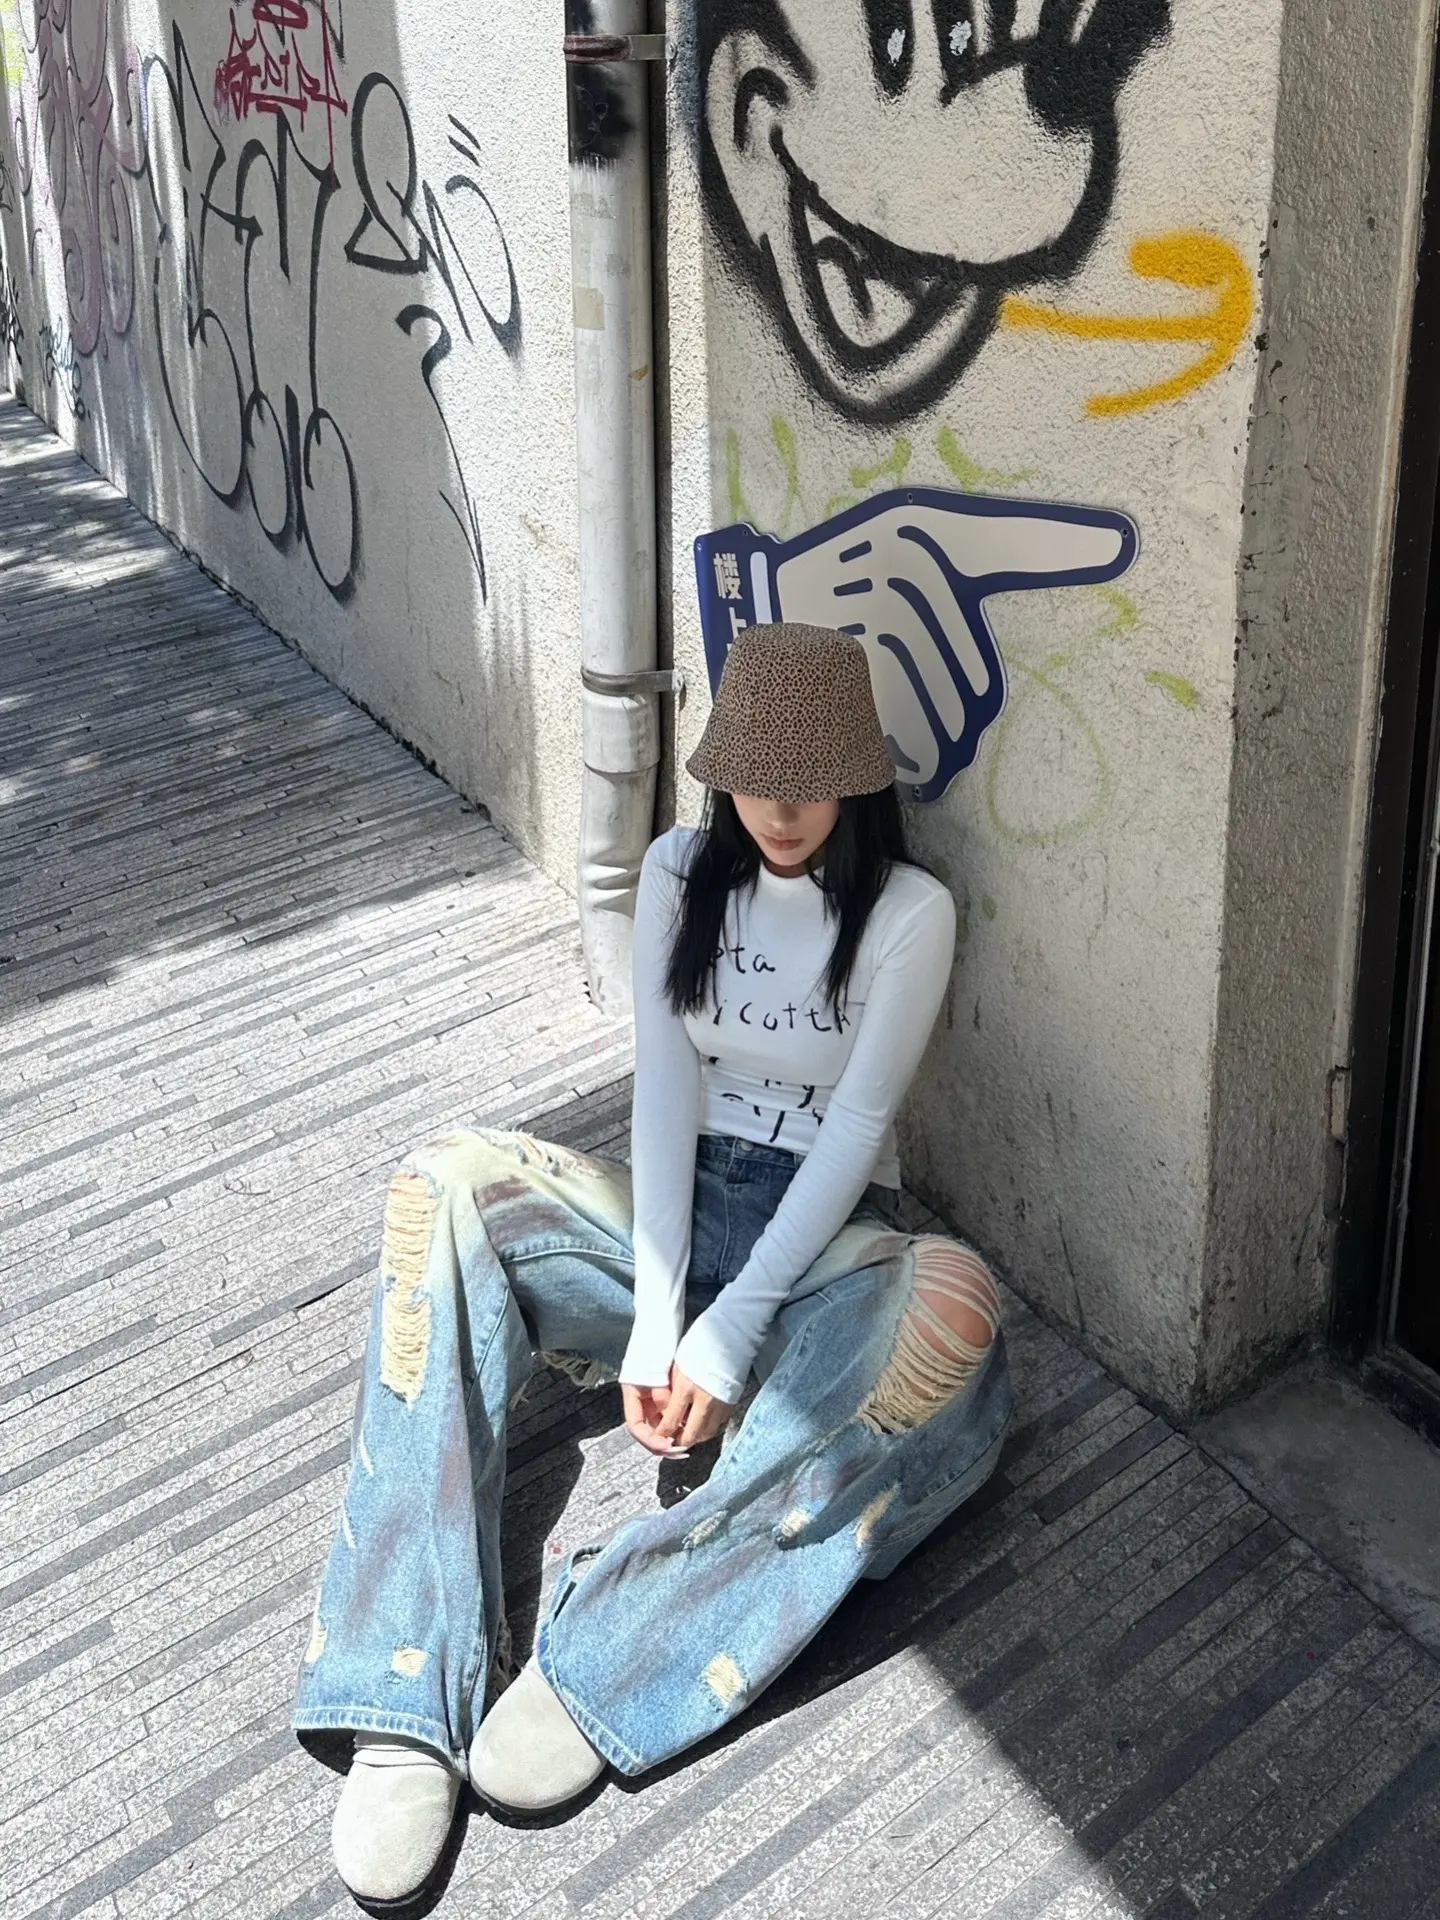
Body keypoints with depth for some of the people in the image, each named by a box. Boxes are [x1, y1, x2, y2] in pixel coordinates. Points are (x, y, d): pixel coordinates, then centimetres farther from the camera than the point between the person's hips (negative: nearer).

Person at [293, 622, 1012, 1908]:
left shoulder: (910, 912, -7)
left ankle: (599, 1664, -38)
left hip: (826, 1235, -3)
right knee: (452, 1198, -25)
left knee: (947, 1317, -38)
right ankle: (406, 1714, -34)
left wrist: (725, 1339, -20)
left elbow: (855, 1129, -13)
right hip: (683, 1204, 3)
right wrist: (653, 1326, -15)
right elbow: (665, 1092, -5)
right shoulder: (681, 875, 2)